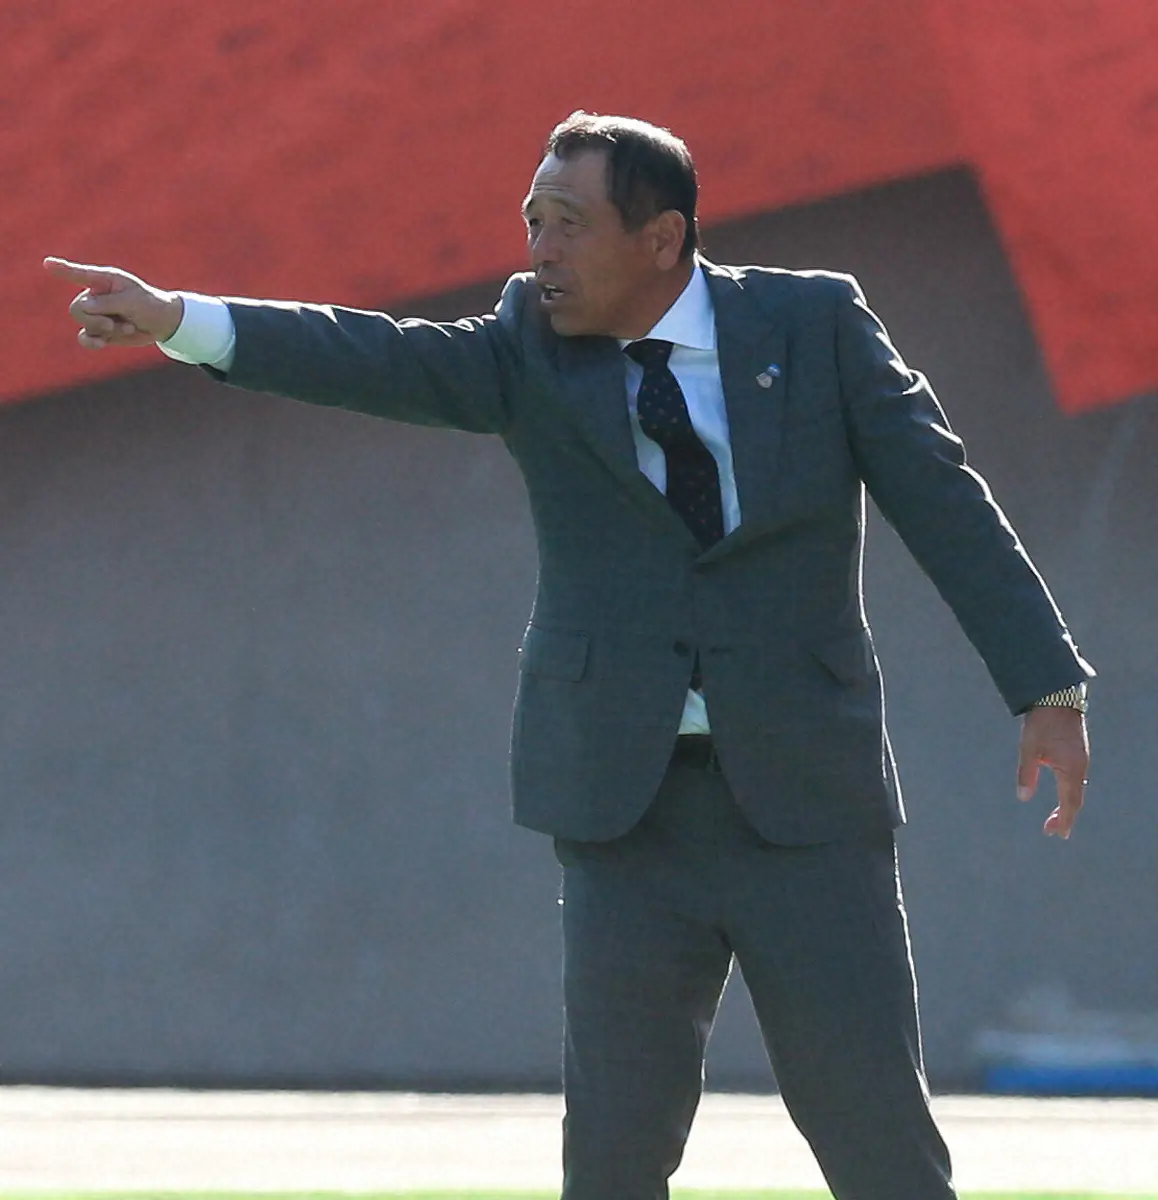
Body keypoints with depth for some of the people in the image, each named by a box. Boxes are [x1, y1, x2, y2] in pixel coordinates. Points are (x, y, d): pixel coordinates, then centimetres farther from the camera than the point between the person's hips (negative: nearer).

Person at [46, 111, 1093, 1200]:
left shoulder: (817, 324, 1)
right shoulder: (532, 350, 4)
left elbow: (942, 498, 0)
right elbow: (384, 361, -11)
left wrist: (1049, 689, -6)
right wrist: (176, 321, -26)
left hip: (807, 803, -1)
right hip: (625, 806, 1)